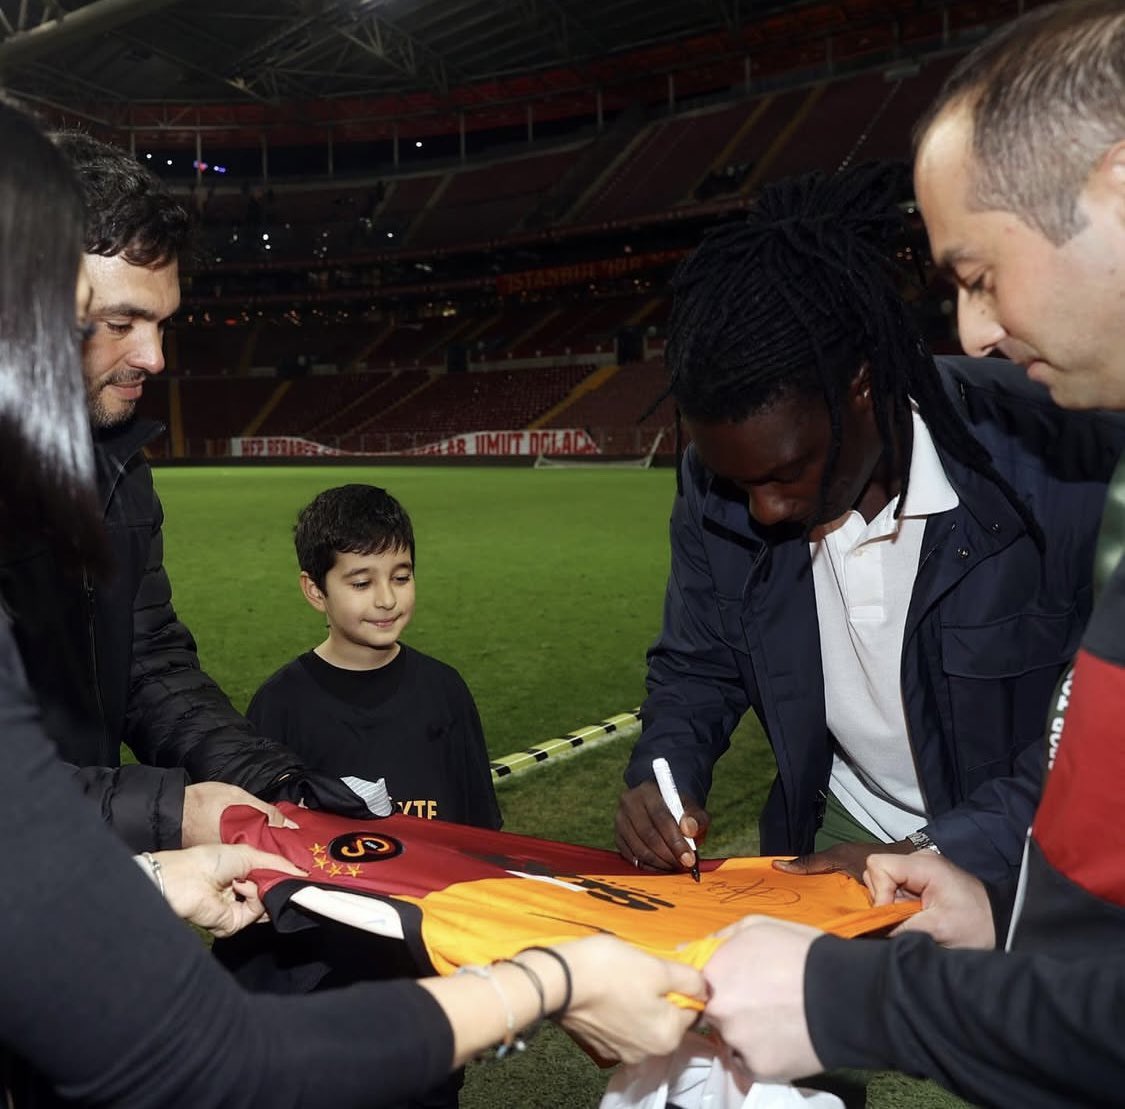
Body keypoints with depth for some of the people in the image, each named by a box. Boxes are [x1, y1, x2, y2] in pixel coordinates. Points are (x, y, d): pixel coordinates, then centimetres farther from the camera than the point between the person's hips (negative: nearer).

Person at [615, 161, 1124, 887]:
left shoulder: (1057, 469, -23)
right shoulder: (718, 485, -10)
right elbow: (697, 666, 4)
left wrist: (936, 852, -24)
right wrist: (664, 776, -14)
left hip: (1021, 864, -3)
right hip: (841, 839, 3)